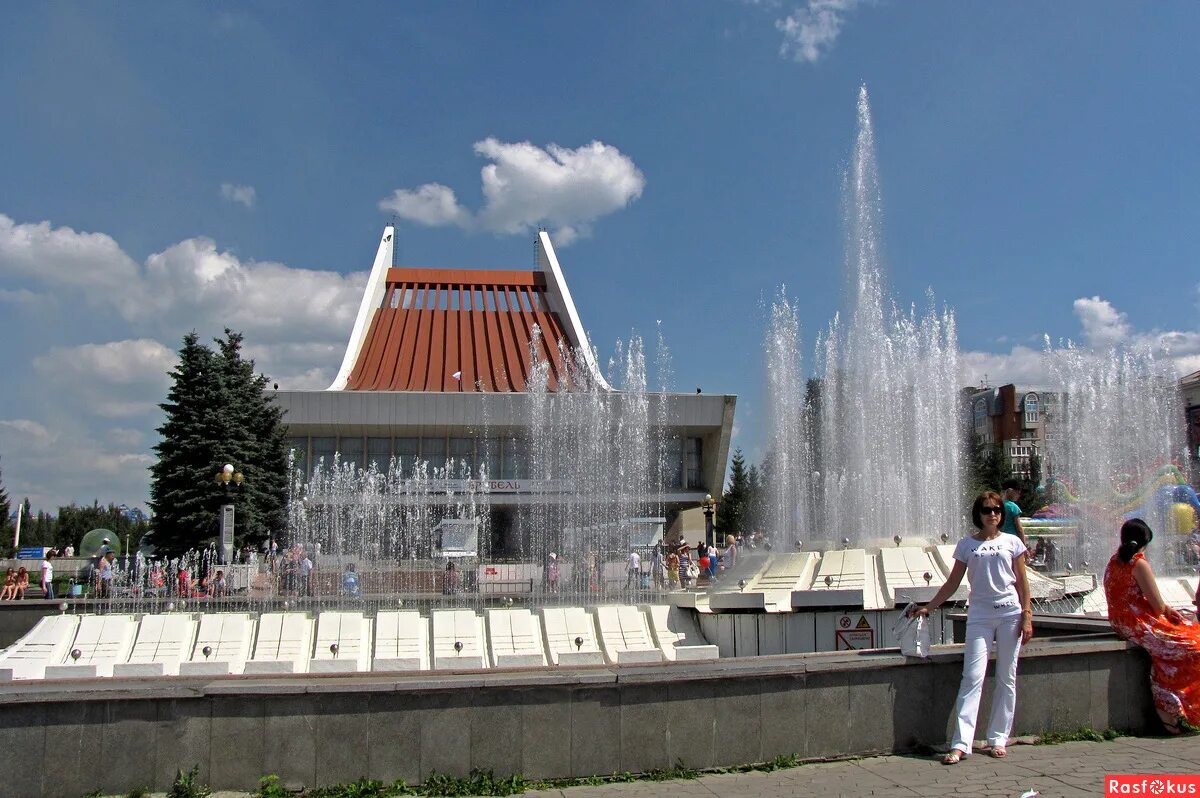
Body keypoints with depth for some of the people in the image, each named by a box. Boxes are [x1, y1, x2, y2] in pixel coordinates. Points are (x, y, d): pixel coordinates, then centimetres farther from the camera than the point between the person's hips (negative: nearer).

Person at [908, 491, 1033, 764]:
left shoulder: (1012, 542, 7)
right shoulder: (967, 545, 7)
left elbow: (1022, 583, 7)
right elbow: (952, 583, 10)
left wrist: (1027, 617, -1)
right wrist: (927, 608, 6)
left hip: (1010, 613, 1)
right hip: (979, 614, -1)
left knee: (1006, 678, 5)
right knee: (972, 677, -9)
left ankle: (998, 738, 15)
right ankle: (961, 744, -11)